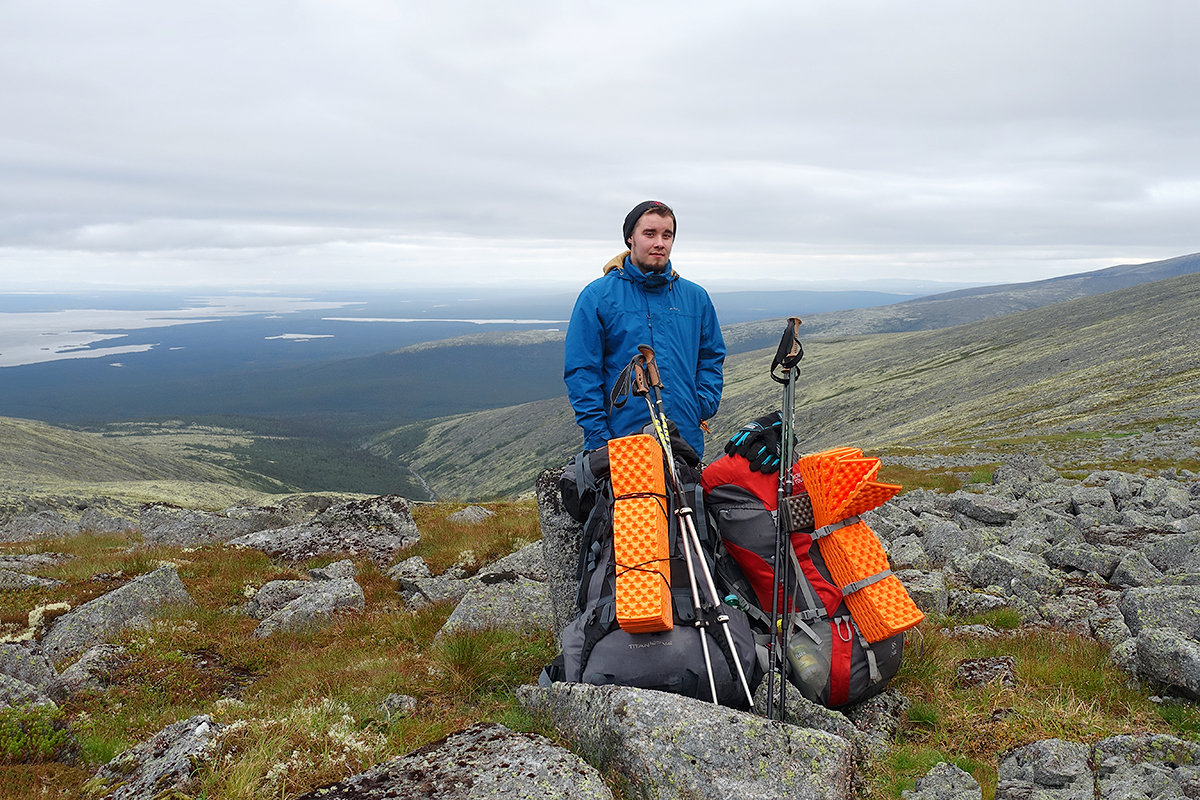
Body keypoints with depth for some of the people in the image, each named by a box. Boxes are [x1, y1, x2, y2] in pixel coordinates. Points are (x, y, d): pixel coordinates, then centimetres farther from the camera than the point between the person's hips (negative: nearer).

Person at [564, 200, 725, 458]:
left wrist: (704, 407, 2)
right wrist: (599, 437, -11)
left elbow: (711, 358, 19)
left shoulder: (696, 297, 12)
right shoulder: (597, 295, 0)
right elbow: (581, 371, -4)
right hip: (621, 442, -3)